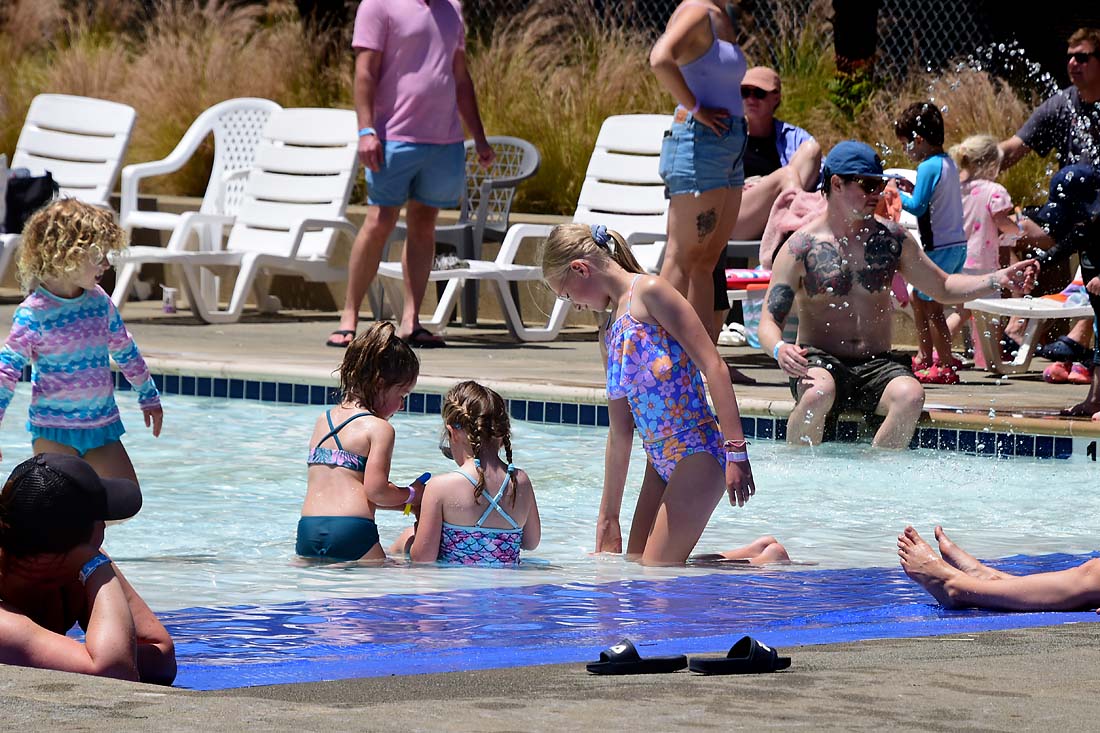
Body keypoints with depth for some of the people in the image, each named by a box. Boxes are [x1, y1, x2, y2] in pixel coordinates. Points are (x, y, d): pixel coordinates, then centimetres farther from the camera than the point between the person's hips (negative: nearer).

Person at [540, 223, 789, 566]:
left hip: (697, 452, -10)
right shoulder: (609, 335, 19)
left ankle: (767, 562, 0)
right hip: (659, 461, 10)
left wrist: (736, 450, -20)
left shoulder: (648, 292, -7)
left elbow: (712, 365, -14)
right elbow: (619, 433, 22)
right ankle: (759, 553, 13)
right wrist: (607, 516, 23)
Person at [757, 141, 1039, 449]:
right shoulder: (801, 247, -2)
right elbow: (770, 320, -5)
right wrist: (779, 349, -29)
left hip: (877, 366, 3)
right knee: (818, 393, -38)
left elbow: (943, 288, 19)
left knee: (910, 395, -31)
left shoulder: (891, 239, 9)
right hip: (819, 360, -3)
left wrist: (998, 280, 4)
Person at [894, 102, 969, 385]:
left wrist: (898, 194, -3)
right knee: (918, 298, 20)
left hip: (940, 248, -10)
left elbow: (917, 208, -17)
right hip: (957, 244, 10)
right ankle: (925, 357, 27)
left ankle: (946, 365, 0)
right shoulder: (948, 163, 13)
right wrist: (912, 189, 12)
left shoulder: (928, 167, -15)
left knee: (931, 306, -2)